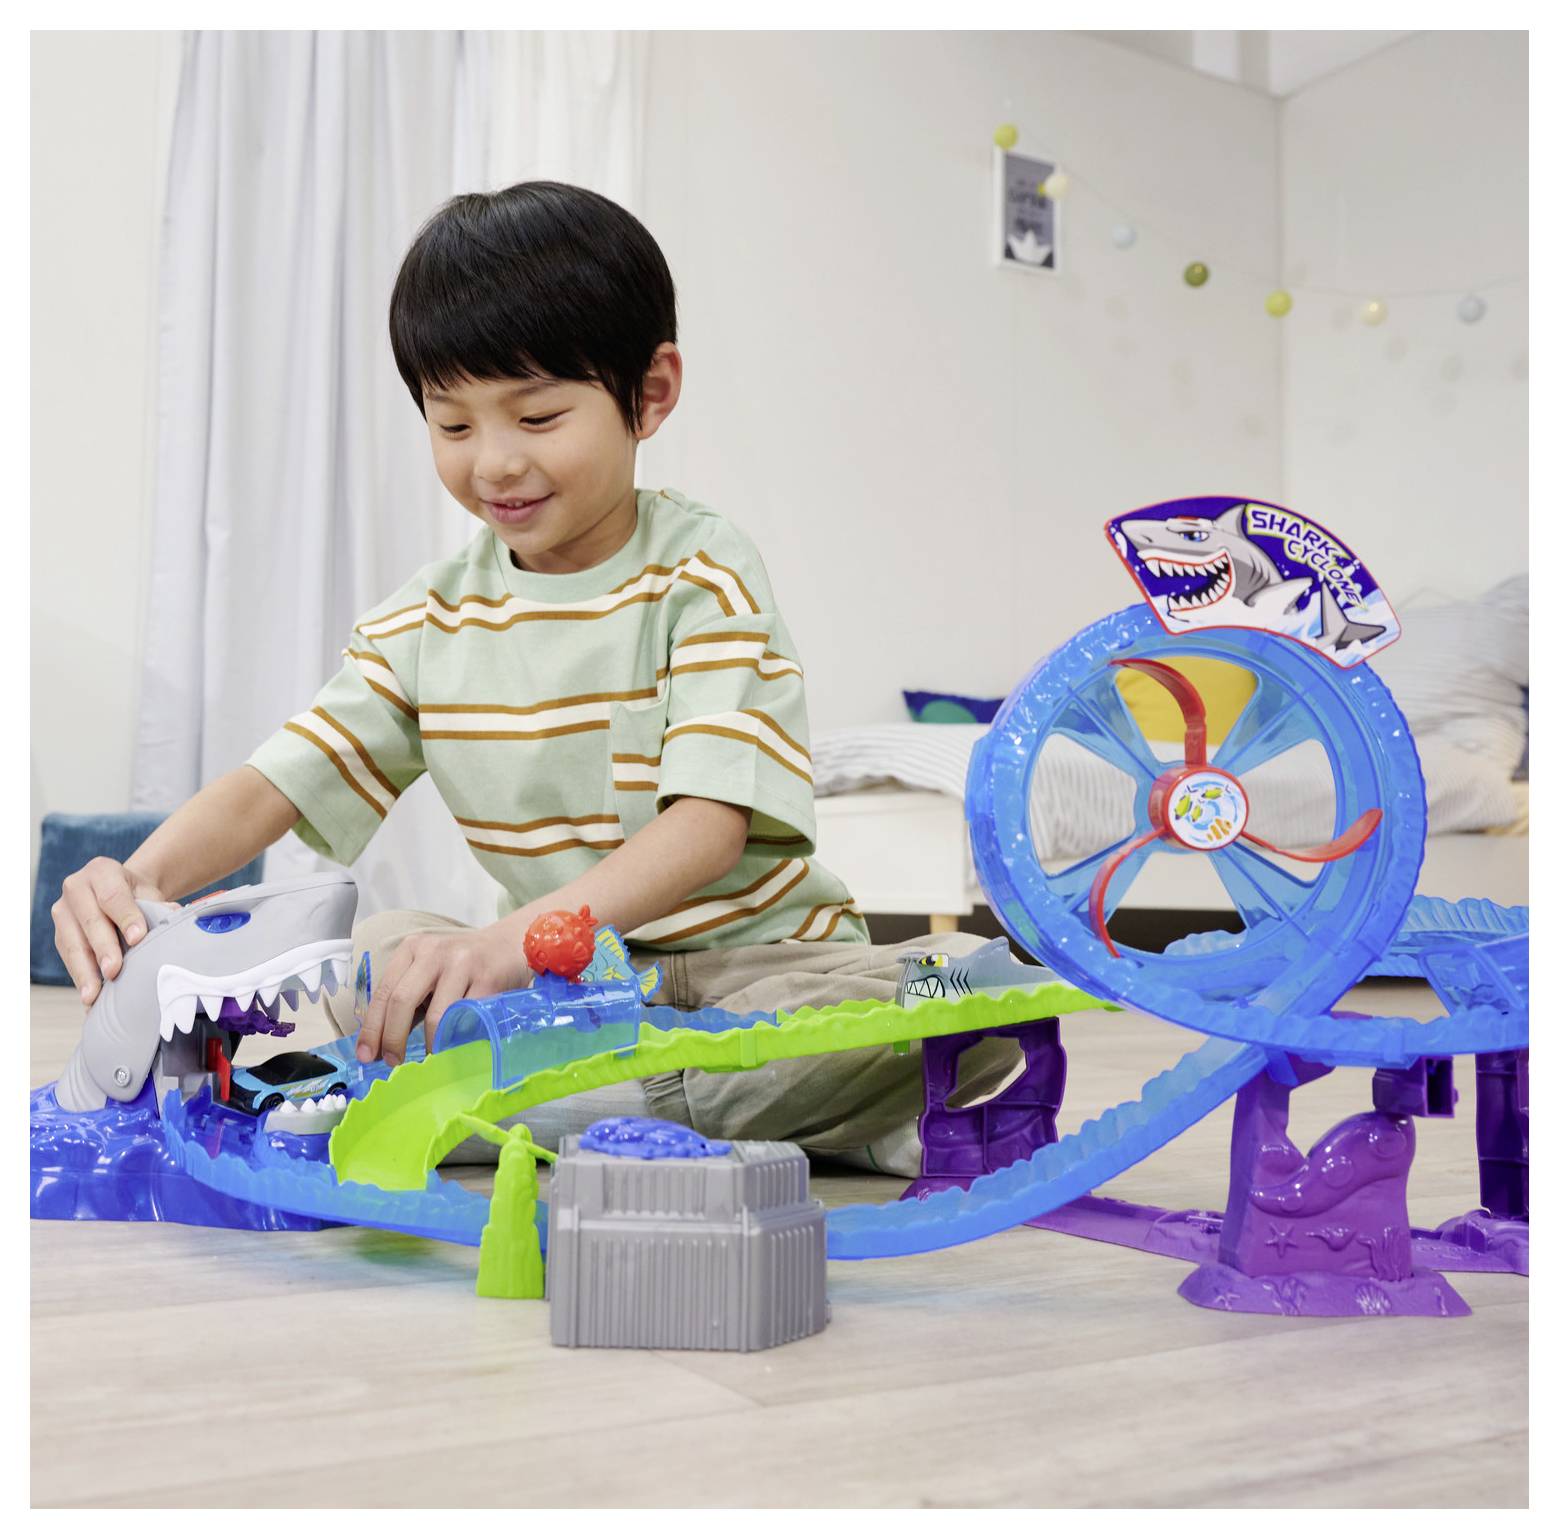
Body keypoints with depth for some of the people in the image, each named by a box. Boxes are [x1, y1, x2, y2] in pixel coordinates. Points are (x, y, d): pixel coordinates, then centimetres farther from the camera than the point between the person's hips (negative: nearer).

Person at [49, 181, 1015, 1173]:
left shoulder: (703, 576, -11)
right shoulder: (427, 623, 3)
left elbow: (712, 824, -23)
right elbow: (270, 786, -3)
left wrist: (514, 938, -40)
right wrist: (139, 882, -27)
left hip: (760, 957, -3)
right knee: (366, 958, -21)